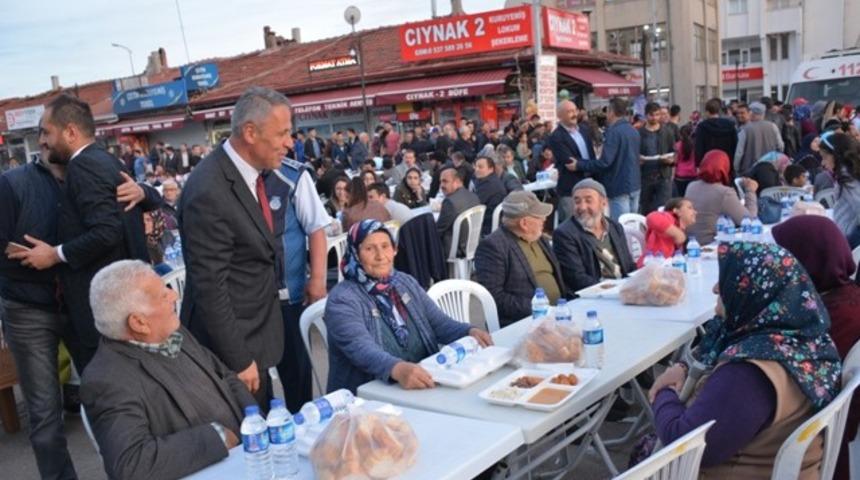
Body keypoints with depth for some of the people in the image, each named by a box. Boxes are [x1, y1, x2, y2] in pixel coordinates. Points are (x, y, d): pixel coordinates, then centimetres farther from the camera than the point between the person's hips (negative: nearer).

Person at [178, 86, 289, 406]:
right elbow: (209, 287, -23)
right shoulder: (209, 193, -25)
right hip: (231, 343, -8)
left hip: (256, 332, 8)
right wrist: (238, 361, -18)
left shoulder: (251, 173, 2)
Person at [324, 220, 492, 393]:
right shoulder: (342, 299, -9)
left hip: (423, 385, 6)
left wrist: (470, 332, -11)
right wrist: (397, 369, -42)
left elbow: (438, 322, 9)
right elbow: (361, 349, -24)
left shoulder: (406, 283, 11)